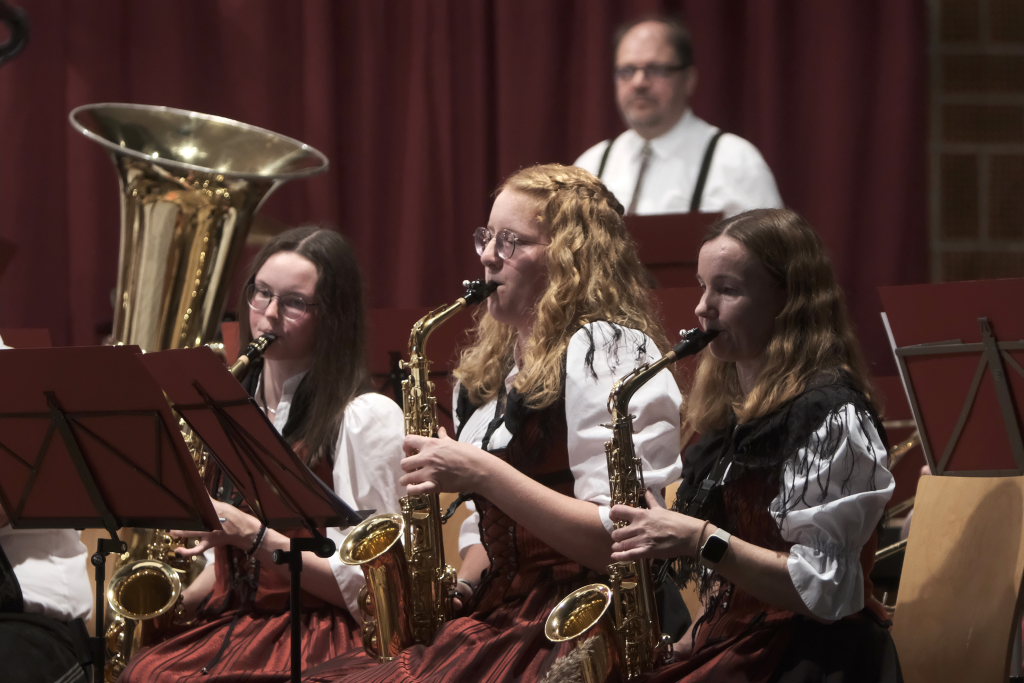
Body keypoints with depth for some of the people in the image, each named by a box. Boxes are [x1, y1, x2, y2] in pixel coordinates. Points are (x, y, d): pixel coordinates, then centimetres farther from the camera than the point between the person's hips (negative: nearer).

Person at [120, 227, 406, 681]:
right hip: (228, 623, 6)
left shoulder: (367, 418, -3)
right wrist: (178, 601, 4)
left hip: (319, 634, -6)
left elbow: (364, 586, -8)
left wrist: (252, 536, -15)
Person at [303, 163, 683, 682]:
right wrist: (457, 590, 6)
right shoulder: (491, 363, 19)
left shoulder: (610, 352, -8)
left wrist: (482, 473, -20)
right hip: (497, 616, 9)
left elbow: (616, 539, -18)